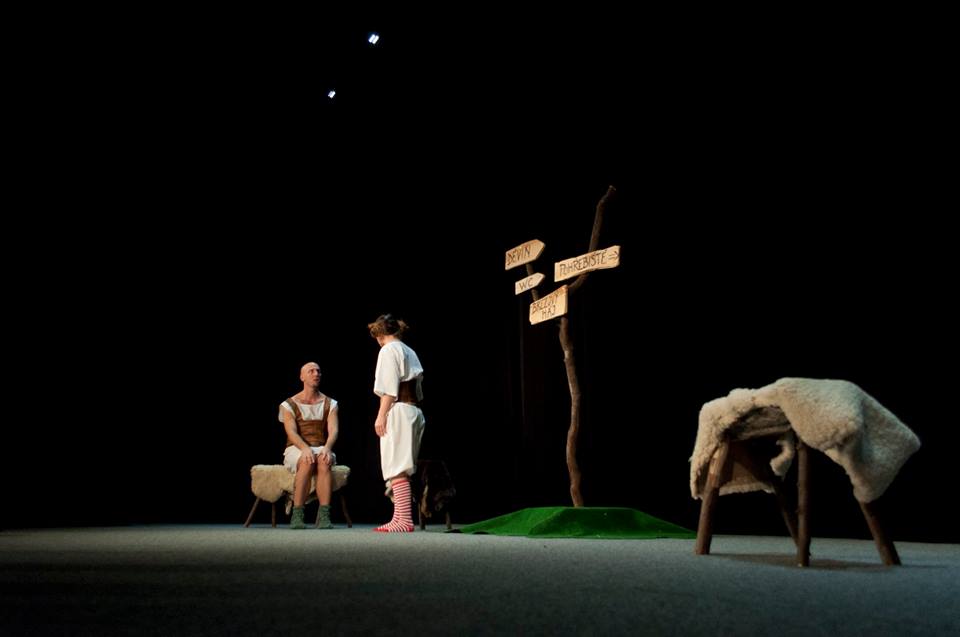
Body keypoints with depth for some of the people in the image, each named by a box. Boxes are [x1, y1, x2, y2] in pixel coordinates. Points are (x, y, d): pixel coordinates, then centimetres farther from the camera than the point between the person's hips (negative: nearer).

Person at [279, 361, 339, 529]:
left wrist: (327, 448, -28)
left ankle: (324, 516, -41)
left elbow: (333, 430, -5)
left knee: (324, 462, -36)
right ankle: (297, 515, -34)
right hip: (296, 450, -1)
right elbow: (291, 432, -11)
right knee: (307, 461, -37)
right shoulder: (289, 405, 4)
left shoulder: (330, 404, 11)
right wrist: (305, 448, -32)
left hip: (321, 449, 2)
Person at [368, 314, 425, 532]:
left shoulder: (388, 350, -4)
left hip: (398, 411, -9)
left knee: (397, 467, -11)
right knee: (401, 467, 10)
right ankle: (400, 518, 10)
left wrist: (381, 415, -14)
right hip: (414, 411, 9)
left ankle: (404, 520, -16)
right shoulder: (410, 352, 20)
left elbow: (389, 389, -13)